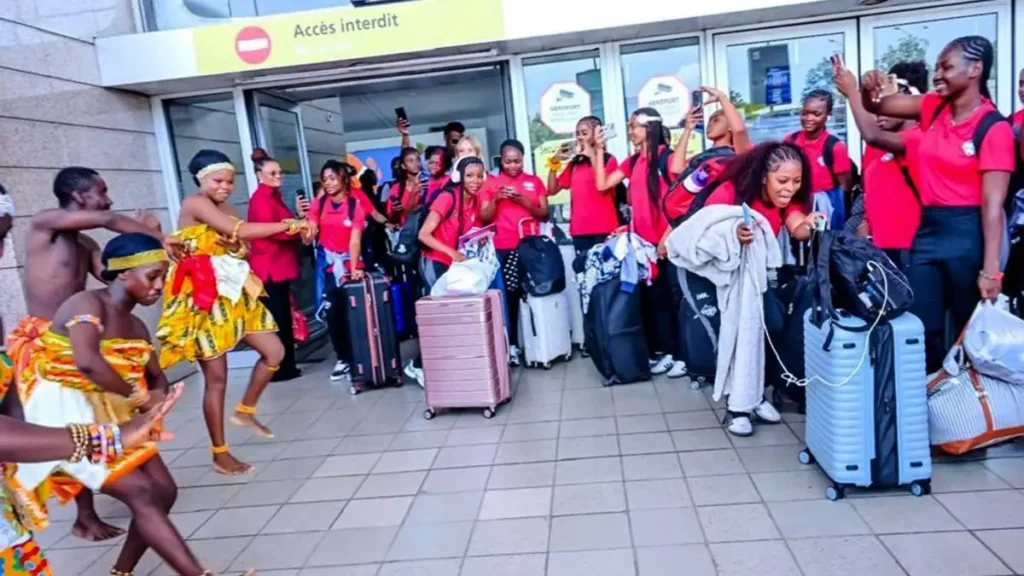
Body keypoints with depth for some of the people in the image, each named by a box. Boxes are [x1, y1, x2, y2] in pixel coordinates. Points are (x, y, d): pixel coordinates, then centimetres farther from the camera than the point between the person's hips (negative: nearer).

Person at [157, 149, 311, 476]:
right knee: (217, 378, -1)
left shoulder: (224, 207, 14)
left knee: (275, 352, 5)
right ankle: (220, 454, 12)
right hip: (204, 298, -8)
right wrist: (290, 225, -21)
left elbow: (242, 245, -1)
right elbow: (240, 231, -25)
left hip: (233, 292, 8)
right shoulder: (194, 203, -11)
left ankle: (245, 411, 26)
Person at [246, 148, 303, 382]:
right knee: (276, 319, -6)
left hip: (280, 265, 9)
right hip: (269, 267, -9)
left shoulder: (274, 196, 19)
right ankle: (279, 369, 0)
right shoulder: (261, 198, -11)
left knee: (283, 317, 11)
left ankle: (286, 367, 18)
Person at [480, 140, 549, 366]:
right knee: (509, 296, -2)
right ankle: (512, 345, 3)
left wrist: (523, 201, -11)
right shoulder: (491, 183, 7)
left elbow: (544, 214, 5)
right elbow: (485, 217, 4)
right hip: (503, 248, -1)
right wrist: (496, 199, -13)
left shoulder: (534, 181, 11)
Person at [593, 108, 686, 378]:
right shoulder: (632, 161, 14)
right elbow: (602, 184, 9)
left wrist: (670, 233, -16)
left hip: (670, 238, -7)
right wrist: (599, 151, 6)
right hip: (645, 240, 7)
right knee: (655, 297, 10)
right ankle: (664, 352, 18)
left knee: (676, 296, -2)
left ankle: (684, 355, 5)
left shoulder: (666, 155, -7)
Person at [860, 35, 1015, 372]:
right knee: (921, 329, 11)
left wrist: (990, 269, -20)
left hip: (967, 234, -6)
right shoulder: (934, 108, 6)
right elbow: (875, 107, 12)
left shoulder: (994, 129, -11)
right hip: (927, 230, 6)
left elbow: (993, 204, -16)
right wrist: (870, 88, -13)